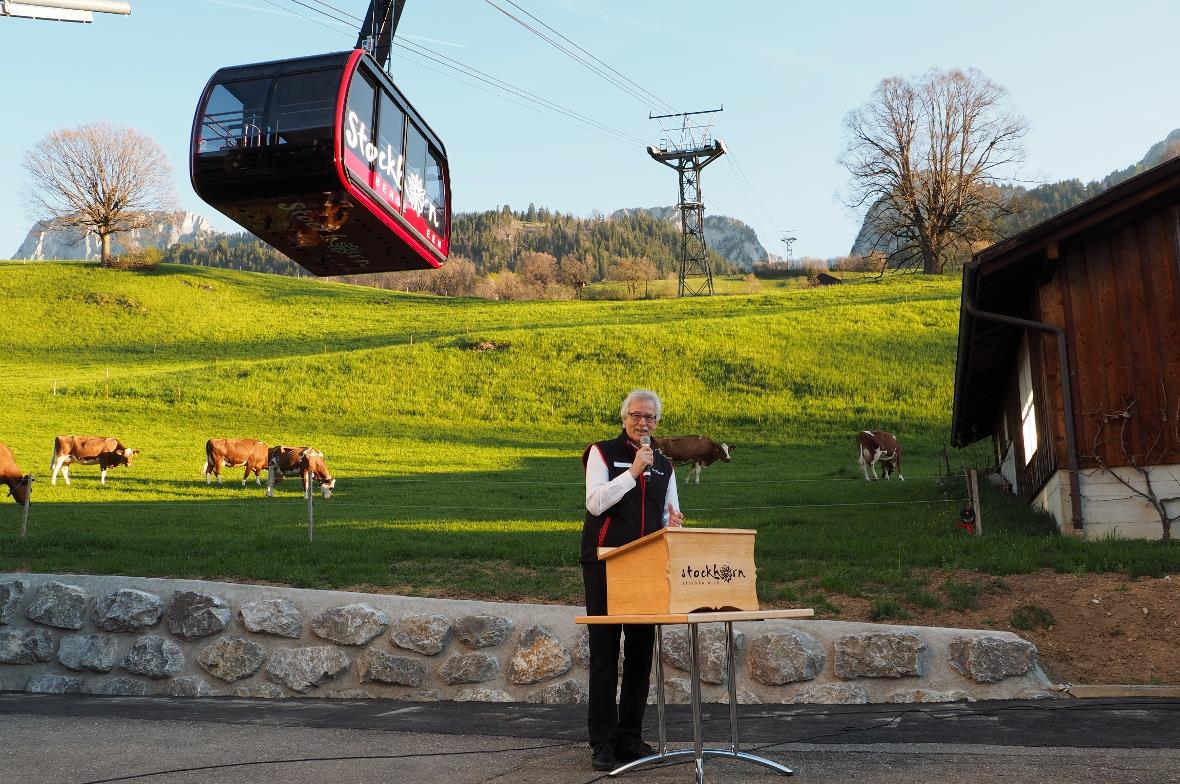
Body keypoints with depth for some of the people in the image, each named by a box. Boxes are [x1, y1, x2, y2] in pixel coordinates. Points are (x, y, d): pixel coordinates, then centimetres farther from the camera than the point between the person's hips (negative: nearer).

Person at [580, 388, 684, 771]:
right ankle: (602, 742, 4)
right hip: (605, 564, -5)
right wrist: (633, 471, -17)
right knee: (604, 652, -2)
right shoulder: (602, 452, 2)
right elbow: (595, 503, -11)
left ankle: (631, 737, 18)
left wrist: (673, 523, -5)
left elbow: (670, 519, 18)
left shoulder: (663, 465, 16)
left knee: (640, 652, 8)